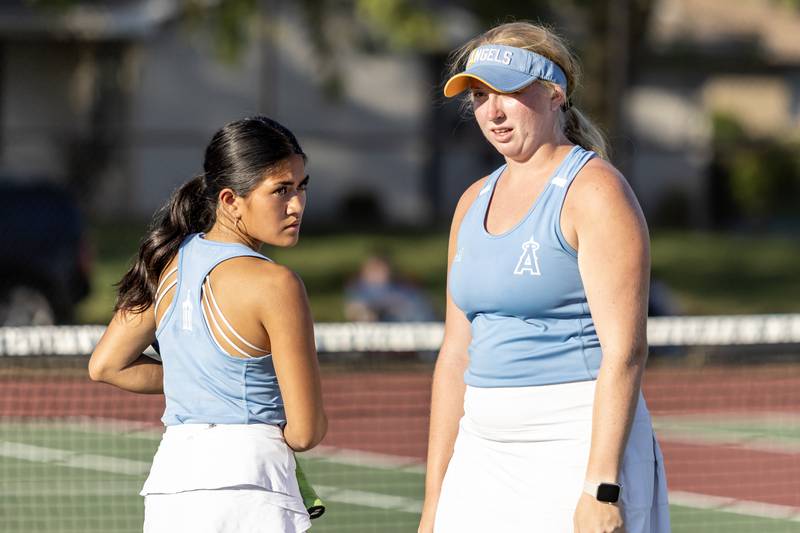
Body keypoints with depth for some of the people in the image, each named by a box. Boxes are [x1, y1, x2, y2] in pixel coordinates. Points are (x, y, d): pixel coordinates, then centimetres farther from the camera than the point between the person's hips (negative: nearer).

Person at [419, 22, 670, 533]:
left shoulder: (594, 190, -8)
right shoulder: (475, 202, 15)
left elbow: (625, 351, -16)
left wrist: (602, 490, -22)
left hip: (581, 450, -7)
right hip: (485, 455, 7)